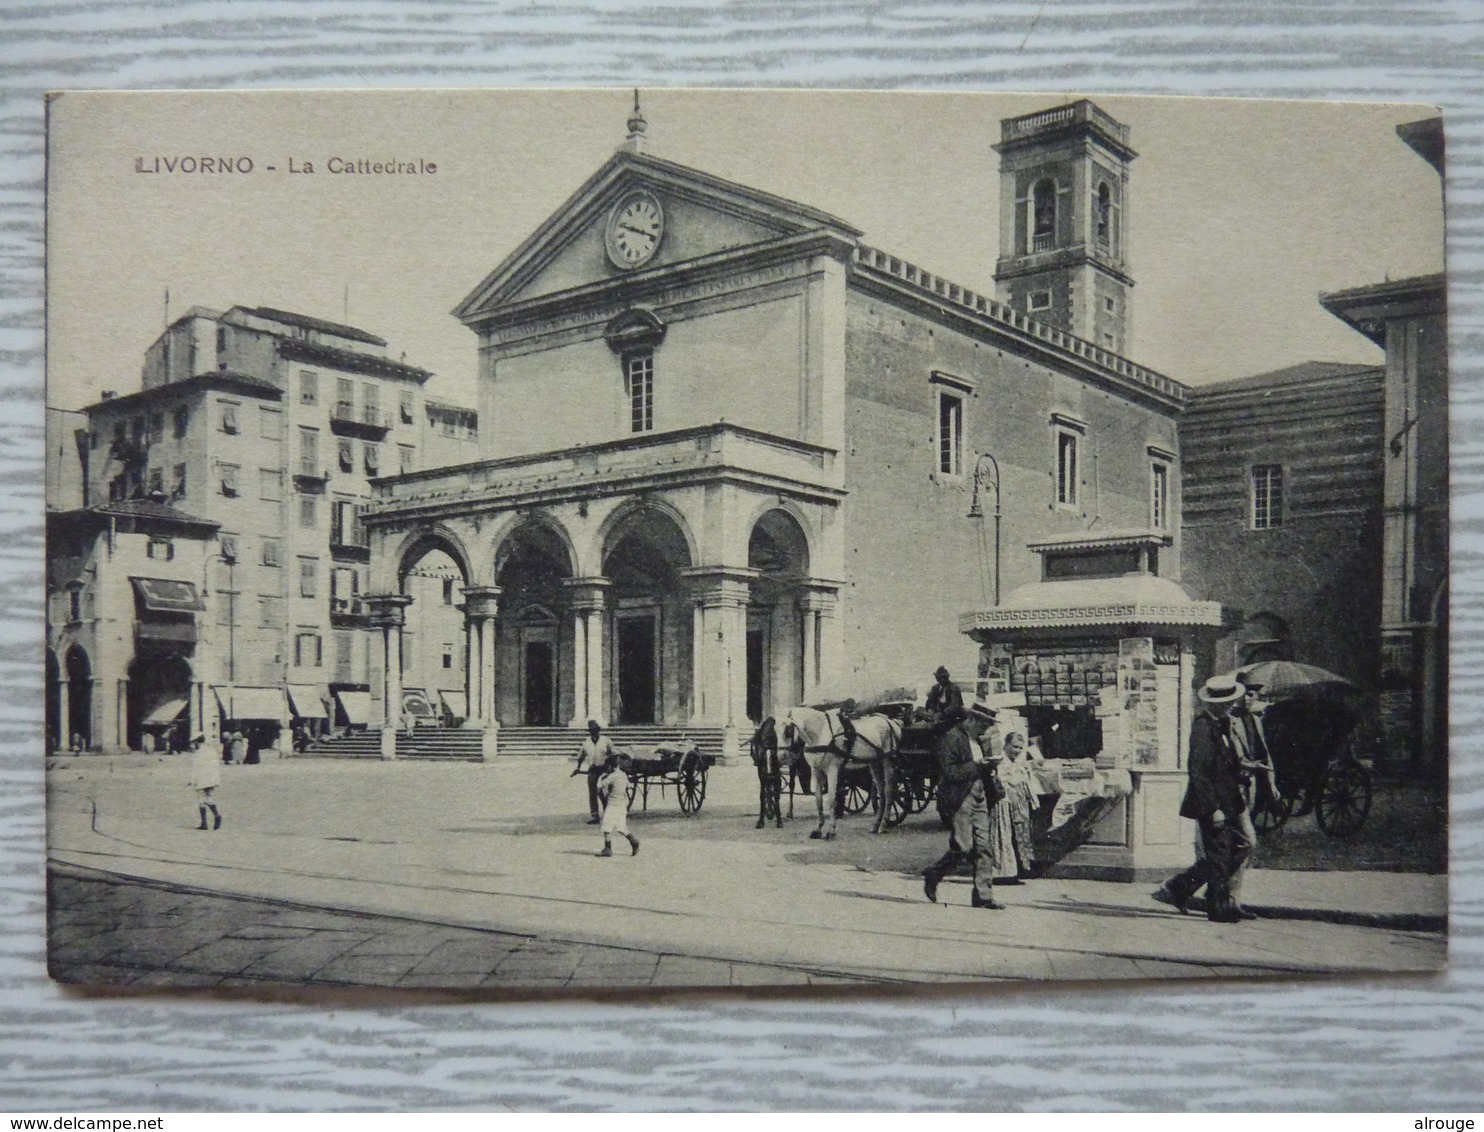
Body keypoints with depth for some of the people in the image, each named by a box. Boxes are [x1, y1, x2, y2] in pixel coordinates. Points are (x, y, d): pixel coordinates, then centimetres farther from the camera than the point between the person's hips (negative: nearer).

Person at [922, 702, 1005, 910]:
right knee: (963, 847, -10)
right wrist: (976, 765, -15)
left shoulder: (976, 741, 19)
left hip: (978, 797, 8)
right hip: (959, 799, -8)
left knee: (983, 847, 2)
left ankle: (984, 895, 4)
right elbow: (951, 772, -17)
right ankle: (932, 875, 12)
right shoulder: (950, 738, -9)